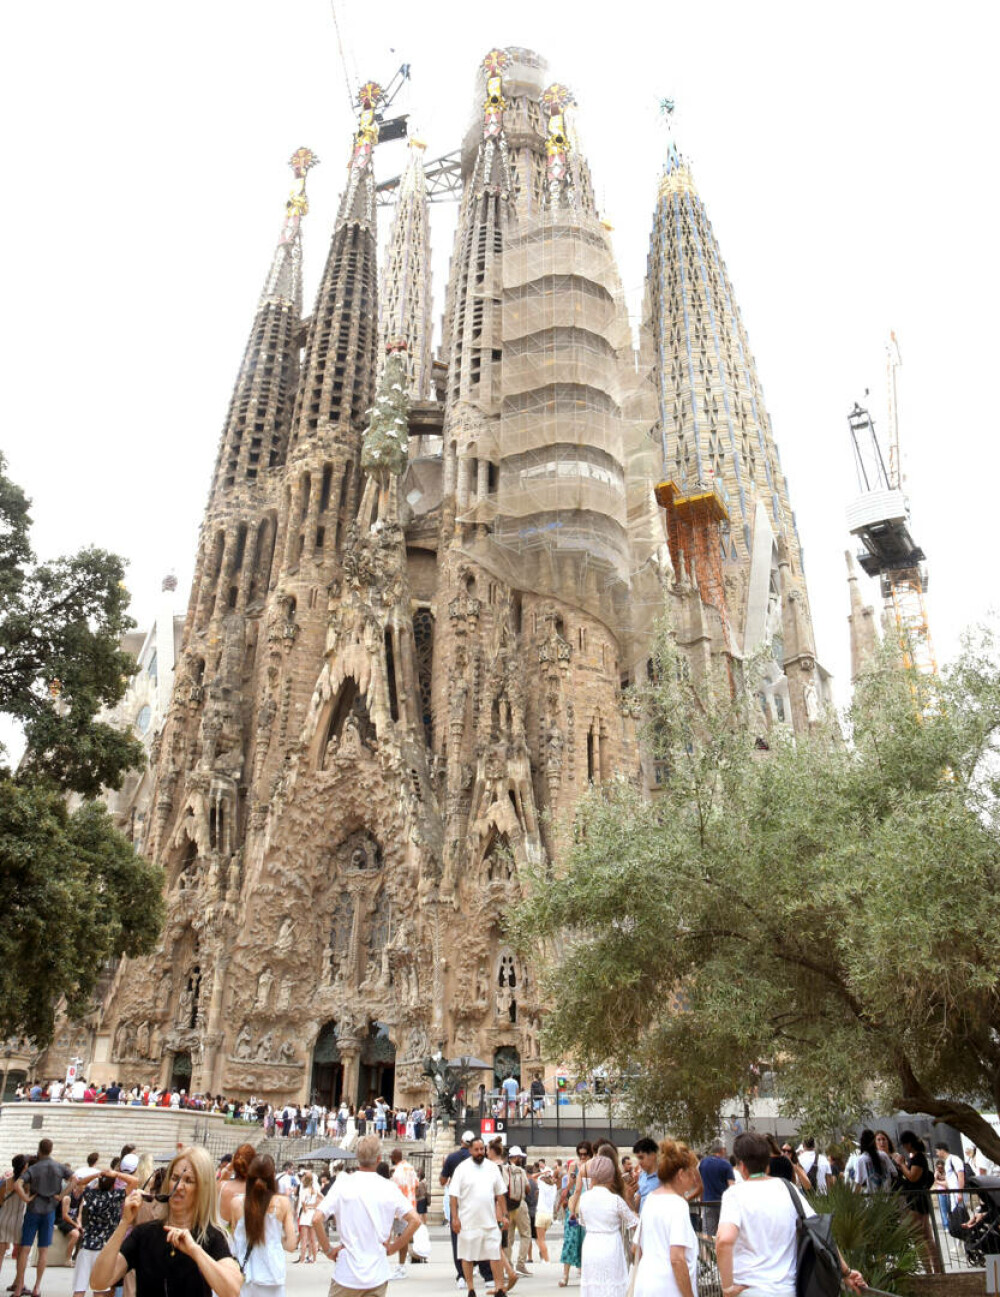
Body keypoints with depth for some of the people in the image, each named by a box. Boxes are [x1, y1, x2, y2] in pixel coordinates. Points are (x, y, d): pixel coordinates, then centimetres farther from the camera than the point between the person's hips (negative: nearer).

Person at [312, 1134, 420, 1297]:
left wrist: (328, 1250, -2)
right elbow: (415, 1220, -6)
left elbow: (317, 1219, -14)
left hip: (347, 1273, -1)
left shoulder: (342, 1184, -8)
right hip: (377, 1275, 1)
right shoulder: (388, 1188, -4)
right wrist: (393, 1248, 3)